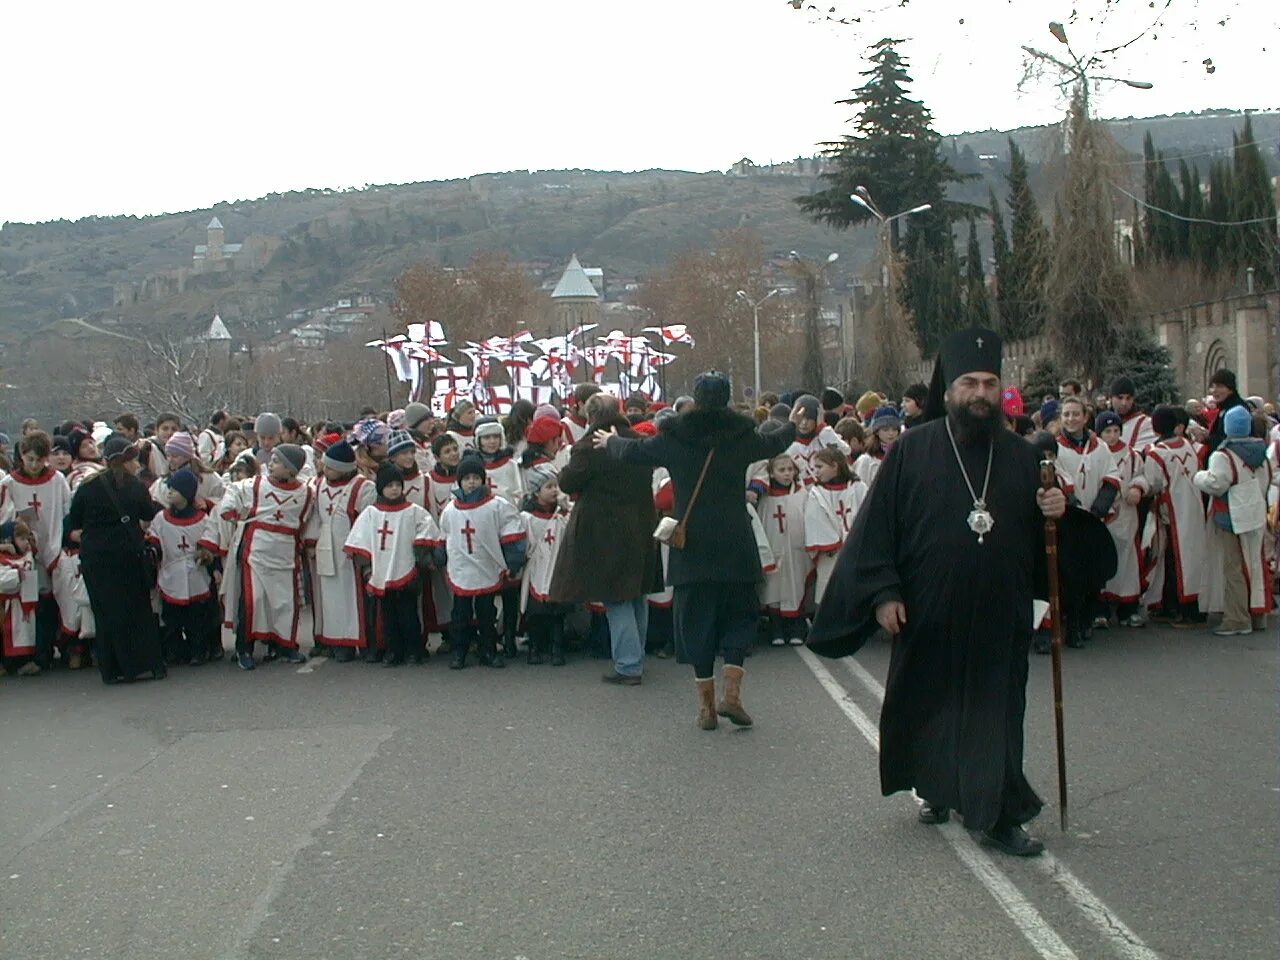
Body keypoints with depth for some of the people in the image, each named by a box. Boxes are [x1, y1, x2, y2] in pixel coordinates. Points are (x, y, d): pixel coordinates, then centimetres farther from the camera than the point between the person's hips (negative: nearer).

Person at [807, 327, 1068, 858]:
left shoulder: (1021, 456, 6)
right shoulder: (913, 449, -3)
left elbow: (1040, 537, 14)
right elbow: (877, 524, -5)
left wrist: (1052, 512, -9)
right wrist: (882, 592, -12)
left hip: (999, 616, 2)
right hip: (929, 614, -1)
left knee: (996, 713, 2)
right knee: (929, 706, 11)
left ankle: (996, 814, 9)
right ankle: (937, 790, 33)